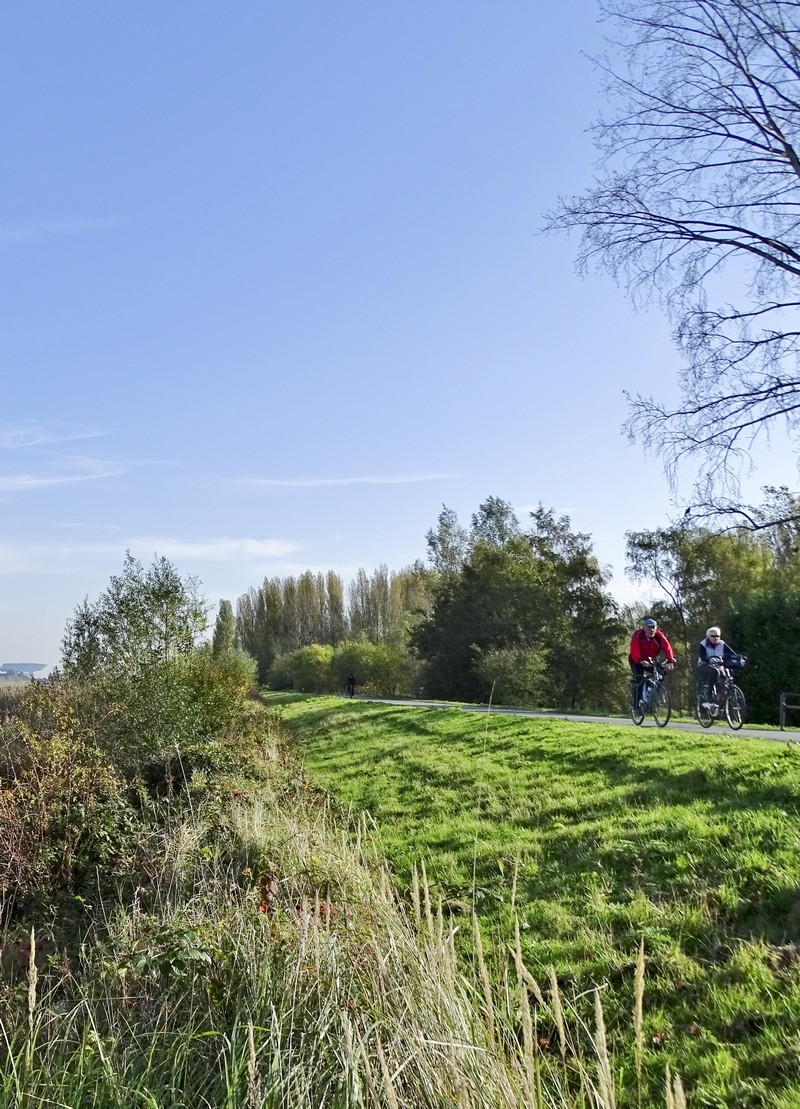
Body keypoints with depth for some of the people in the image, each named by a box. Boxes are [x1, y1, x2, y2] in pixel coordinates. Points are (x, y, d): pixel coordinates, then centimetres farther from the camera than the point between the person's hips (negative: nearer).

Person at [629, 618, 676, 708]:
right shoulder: (638, 635, -25)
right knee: (639, 679, -23)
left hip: (651, 660, 4)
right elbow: (634, 650, -38)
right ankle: (636, 705, -18)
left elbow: (667, 647, -28)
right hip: (637, 660, -4)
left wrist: (670, 661, -45)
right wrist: (641, 661, -57)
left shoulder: (659, 635, -17)